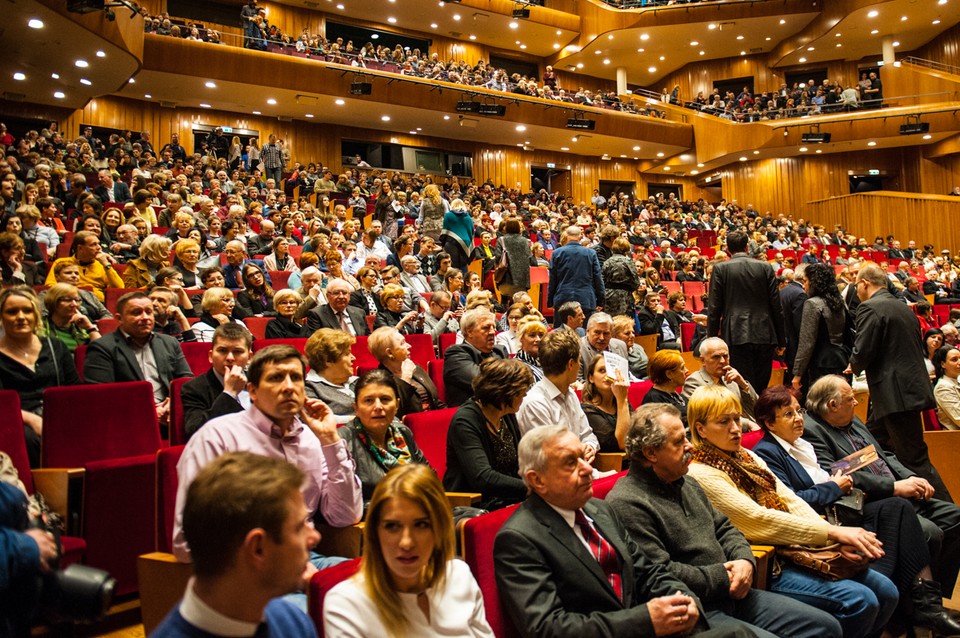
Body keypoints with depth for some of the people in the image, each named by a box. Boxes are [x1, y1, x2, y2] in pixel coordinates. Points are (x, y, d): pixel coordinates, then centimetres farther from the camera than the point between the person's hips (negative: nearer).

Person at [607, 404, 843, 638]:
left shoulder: (686, 484, 14)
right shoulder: (627, 504, -18)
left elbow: (723, 529, 20)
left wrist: (745, 560, -2)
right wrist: (722, 578, -13)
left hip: (731, 594, 10)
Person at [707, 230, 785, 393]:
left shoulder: (721, 268, -1)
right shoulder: (765, 268, 6)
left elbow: (714, 307, -2)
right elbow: (776, 306, 6)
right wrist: (781, 340, 13)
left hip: (737, 336, -3)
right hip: (765, 336, 3)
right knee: (762, 389, 11)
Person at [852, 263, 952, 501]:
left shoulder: (870, 308, -11)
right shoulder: (903, 307, 17)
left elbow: (862, 353, -18)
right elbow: (917, 349, 20)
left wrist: (855, 367, 4)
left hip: (896, 394, -10)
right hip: (912, 387, 10)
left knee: (914, 460, -6)